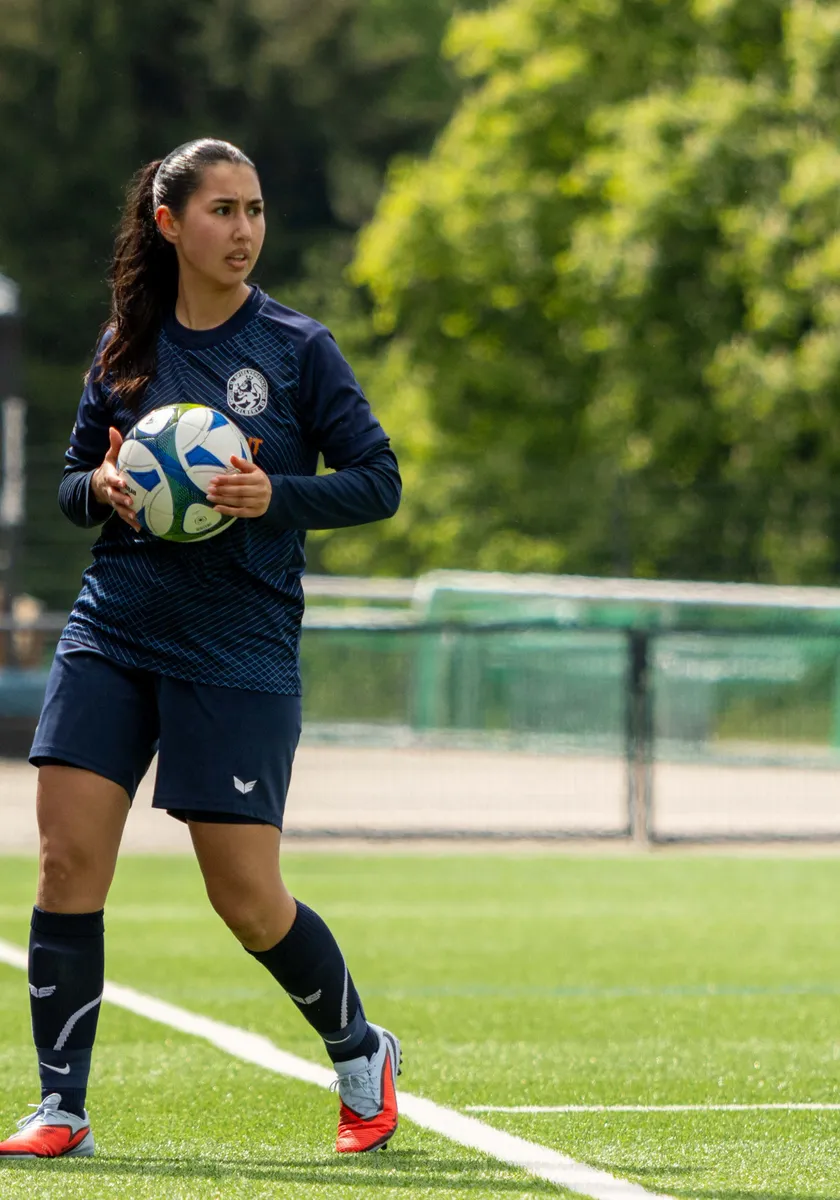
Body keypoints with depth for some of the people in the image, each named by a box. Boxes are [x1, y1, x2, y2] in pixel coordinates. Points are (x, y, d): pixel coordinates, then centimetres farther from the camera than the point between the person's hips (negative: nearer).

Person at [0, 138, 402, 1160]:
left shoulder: (297, 348, -1)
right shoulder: (124, 348, 7)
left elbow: (378, 481, -1)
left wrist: (276, 495, -18)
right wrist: (102, 488, -7)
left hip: (238, 647, -3)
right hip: (113, 629, 3)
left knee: (248, 900, -2)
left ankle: (361, 1055, 24)